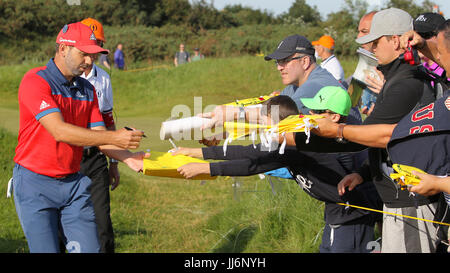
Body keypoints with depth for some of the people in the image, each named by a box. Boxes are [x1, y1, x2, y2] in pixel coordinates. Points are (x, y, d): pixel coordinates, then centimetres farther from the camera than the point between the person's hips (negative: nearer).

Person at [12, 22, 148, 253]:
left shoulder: (87, 90, 10)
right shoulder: (35, 81, -13)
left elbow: (99, 136, 5)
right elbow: (59, 131, -23)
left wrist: (127, 157, -15)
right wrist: (114, 137, -27)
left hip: (74, 183, 6)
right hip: (35, 184, -6)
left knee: (89, 248, -2)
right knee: (46, 250, -6)